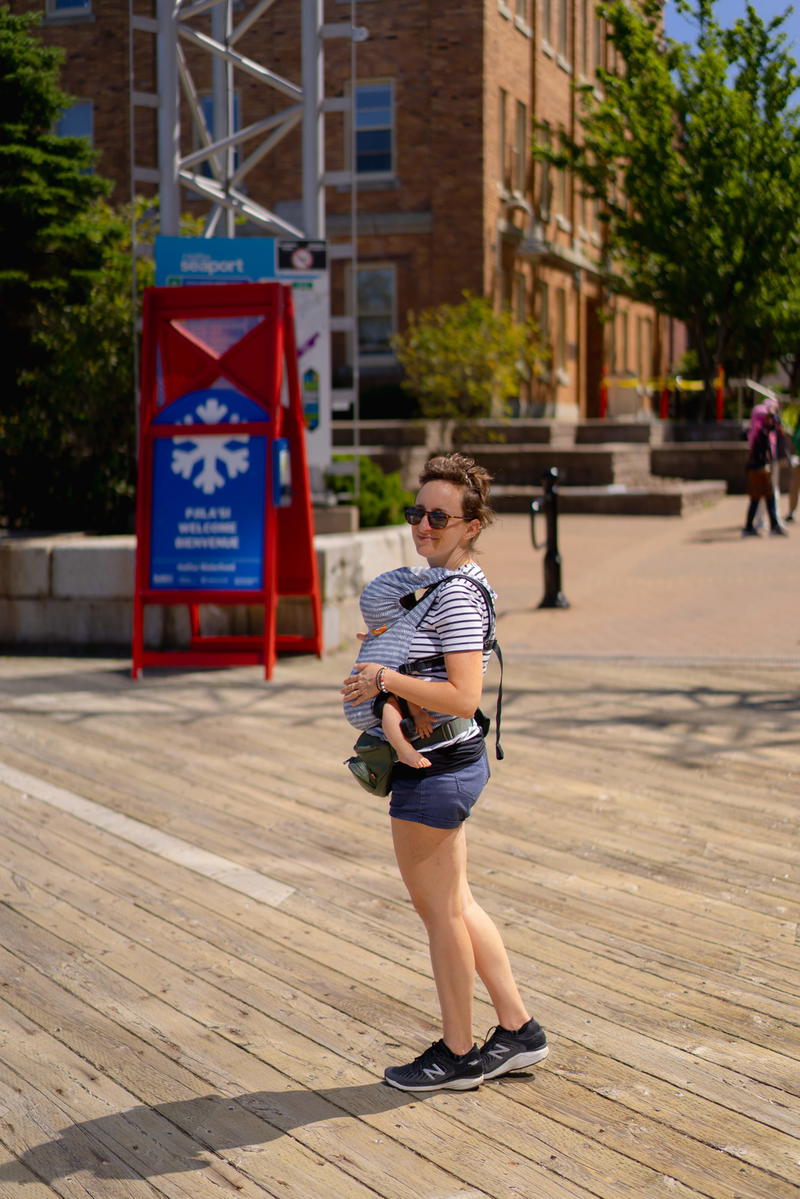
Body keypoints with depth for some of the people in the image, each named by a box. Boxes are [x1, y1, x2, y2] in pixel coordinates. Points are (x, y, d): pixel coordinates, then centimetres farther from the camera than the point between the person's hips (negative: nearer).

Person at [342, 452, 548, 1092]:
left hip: (435, 772, -10)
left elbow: (463, 697, -28)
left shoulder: (457, 595, -21)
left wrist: (384, 678, -22)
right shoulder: (461, 582, 10)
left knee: (442, 912, 6)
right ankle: (519, 1031, 30)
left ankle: (458, 1055, 22)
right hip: (456, 760, 10)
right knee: (455, 905, 20)